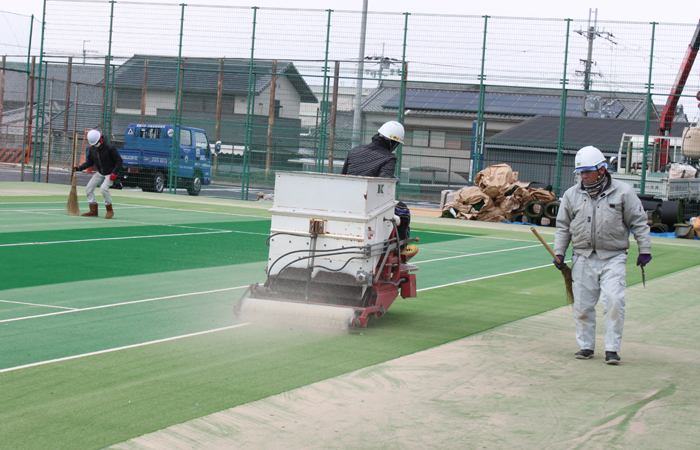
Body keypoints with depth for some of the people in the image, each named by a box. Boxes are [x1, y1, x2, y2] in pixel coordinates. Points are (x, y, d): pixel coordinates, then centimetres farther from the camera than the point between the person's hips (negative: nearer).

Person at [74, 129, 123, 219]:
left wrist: (114, 173, -23)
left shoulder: (109, 148, -20)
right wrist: (79, 168, -4)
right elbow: (90, 162, 11)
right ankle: (93, 211, 6)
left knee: (104, 188, -28)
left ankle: (110, 210, -13)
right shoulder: (92, 149, -2)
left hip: (110, 174, -7)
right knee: (88, 189, -1)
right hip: (100, 173, 7)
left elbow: (119, 161, -14)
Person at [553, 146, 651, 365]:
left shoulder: (623, 192, -1)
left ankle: (612, 349, -4)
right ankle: (586, 346, 20)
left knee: (613, 302, -13)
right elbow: (563, 226, 15)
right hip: (583, 258, 3)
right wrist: (559, 252, 8)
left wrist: (644, 250, 1)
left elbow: (639, 222, 4)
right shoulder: (571, 195, 7)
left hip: (613, 258, -3)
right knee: (582, 305, 5)